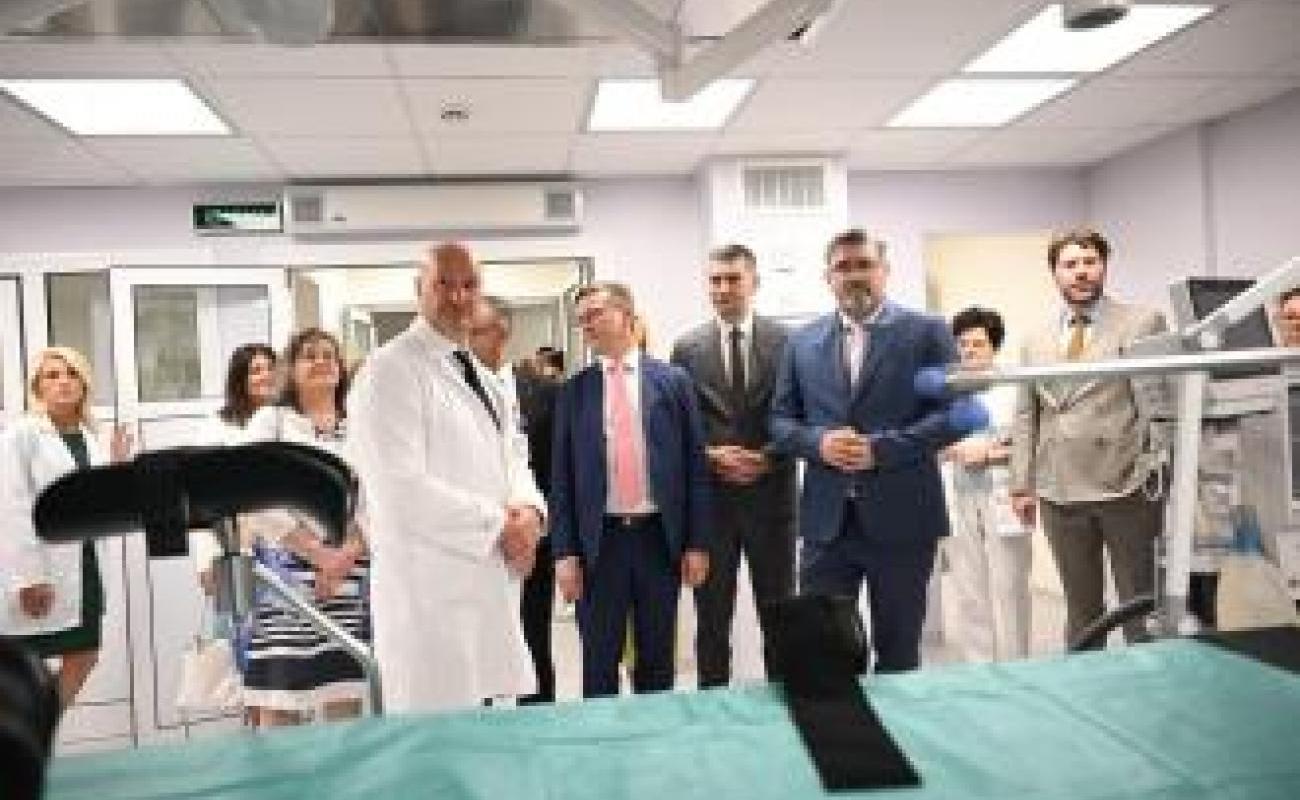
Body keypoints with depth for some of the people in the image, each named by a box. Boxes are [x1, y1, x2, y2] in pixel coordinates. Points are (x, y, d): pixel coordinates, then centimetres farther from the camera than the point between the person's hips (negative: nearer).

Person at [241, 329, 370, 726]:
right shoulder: (270, 420, 8)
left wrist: (347, 554, -10)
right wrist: (318, 553, -11)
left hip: (352, 575, 2)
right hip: (287, 571, -2)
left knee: (346, 701, 2)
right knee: (279, 706, -2)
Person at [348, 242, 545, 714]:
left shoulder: (477, 373, 16)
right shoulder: (391, 370, -11)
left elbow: (506, 458, 18)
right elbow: (401, 488, -21)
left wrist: (528, 509, -4)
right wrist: (499, 525, -15)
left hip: (490, 582, 8)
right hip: (430, 590, -8)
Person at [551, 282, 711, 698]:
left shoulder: (673, 381, 1)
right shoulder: (574, 390, 4)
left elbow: (694, 466, 1)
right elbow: (562, 478, 3)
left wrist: (697, 543, -2)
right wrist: (565, 552, -3)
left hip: (659, 537, 0)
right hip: (599, 541, 0)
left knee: (657, 660, 13)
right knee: (599, 663, 8)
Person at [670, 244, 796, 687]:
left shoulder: (786, 341, 1)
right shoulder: (687, 347, 4)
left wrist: (769, 457, -13)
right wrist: (711, 455, -12)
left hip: (771, 494, 0)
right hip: (710, 497, 1)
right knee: (712, 618, 10)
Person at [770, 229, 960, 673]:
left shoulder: (926, 332, 1)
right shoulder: (803, 341, 10)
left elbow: (954, 412, -6)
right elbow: (780, 420, 10)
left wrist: (881, 448, -16)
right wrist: (819, 442, -11)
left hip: (901, 518, -2)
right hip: (826, 520, 2)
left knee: (898, 649, 11)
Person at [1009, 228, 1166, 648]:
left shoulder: (1143, 322, 1)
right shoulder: (1036, 339, 13)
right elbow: (1026, 416, 12)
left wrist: (1158, 476, -11)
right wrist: (1022, 484, 6)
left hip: (1126, 485, -3)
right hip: (1059, 492, 3)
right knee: (1080, 609, 14)